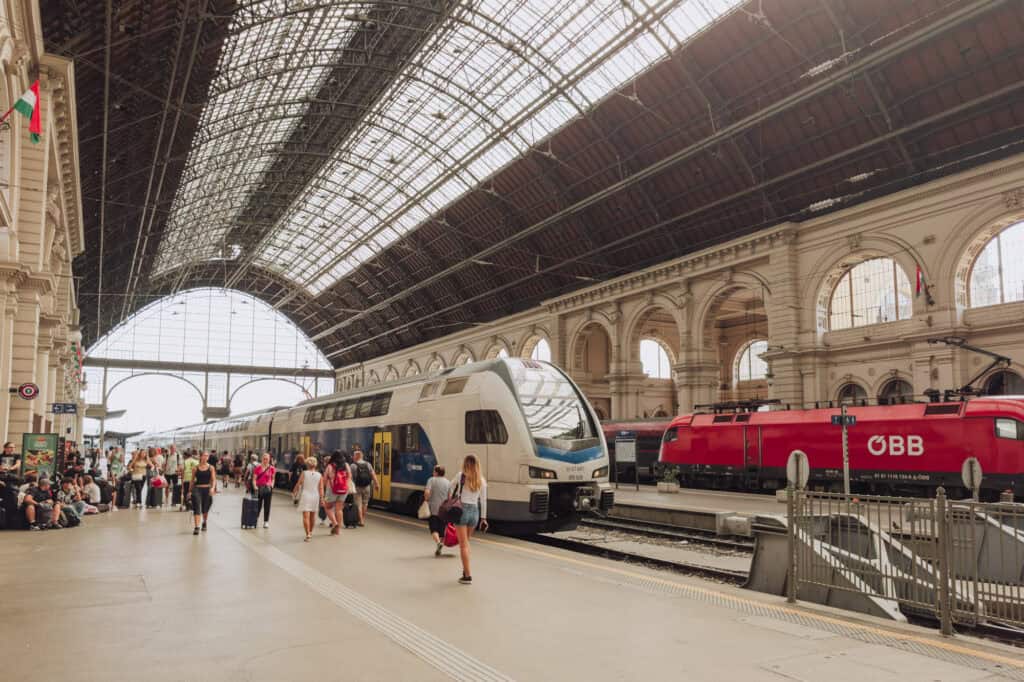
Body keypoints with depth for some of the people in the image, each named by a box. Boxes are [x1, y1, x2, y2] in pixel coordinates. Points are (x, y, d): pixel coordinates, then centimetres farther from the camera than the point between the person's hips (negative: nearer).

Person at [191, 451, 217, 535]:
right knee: (197, 508, -14)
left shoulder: (211, 468, 2)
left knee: (205, 509, 14)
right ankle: (196, 527, -16)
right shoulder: (196, 468, 2)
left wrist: (213, 488, -17)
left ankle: (204, 523, 41)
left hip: (207, 489, 1)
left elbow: (213, 479, -1)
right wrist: (190, 490, 9)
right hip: (197, 489, -1)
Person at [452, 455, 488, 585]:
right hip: (475, 512, 4)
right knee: (466, 542, 21)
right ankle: (465, 570, 24)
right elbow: (483, 501, 6)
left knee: (463, 544, 0)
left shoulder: (461, 476, -5)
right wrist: (483, 518, 12)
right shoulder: (481, 481, 4)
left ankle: (467, 575, -2)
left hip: (461, 510, -4)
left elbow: (451, 485, 15)